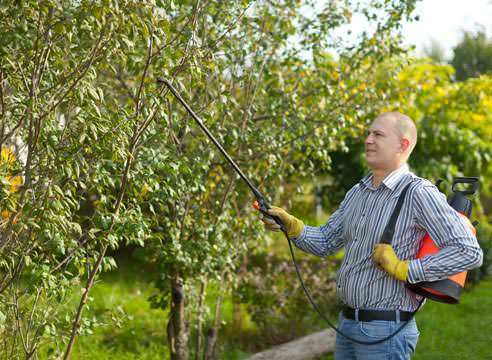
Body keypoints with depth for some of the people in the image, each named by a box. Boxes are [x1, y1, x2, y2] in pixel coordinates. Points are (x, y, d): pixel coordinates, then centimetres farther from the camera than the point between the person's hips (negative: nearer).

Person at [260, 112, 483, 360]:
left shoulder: (419, 193, -14)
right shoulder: (357, 193, 11)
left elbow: (469, 252, -20)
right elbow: (325, 242, 16)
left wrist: (404, 269, -20)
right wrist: (292, 226, -2)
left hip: (385, 330, -7)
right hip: (346, 322, 8)